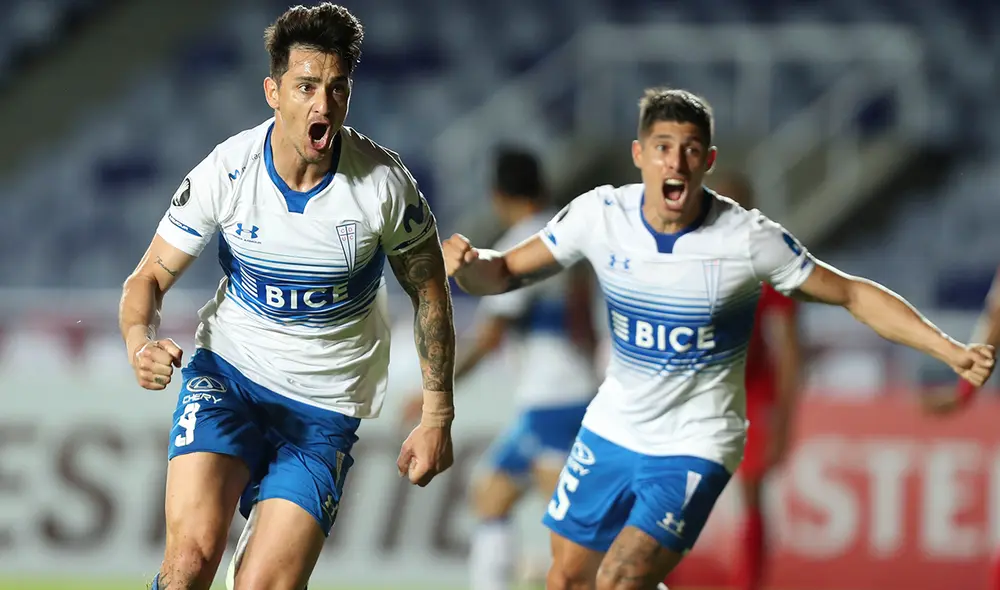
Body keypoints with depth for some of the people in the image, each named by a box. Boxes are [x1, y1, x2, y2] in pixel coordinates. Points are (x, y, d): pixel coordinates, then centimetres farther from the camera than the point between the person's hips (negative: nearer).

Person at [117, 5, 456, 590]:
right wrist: (141, 344, -25)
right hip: (227, 372, 0)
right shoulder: (226, 170, -12)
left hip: (325, 406, 0)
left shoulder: (384, 183, -13)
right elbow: (150, 277, -2)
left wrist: (437, 418, 2)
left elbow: (430, 292, 3)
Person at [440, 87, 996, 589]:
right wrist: (467, 264, -24)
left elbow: (855, 295, -9)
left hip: (696, 445, -5)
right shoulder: (600, 214, -9)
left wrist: (952, 350, -18)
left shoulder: (750, 239, -17)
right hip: (612, 429, 5)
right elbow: (506, 273, 0)